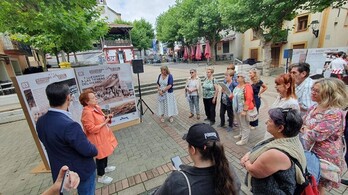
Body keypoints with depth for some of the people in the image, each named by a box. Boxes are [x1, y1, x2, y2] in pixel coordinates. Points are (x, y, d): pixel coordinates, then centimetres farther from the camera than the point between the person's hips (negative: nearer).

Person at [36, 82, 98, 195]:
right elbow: (88, 151, -26)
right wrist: (94, 150, -4)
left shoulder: (40, 122, -9)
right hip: (82, 171, -7)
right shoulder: (69, 125, -36)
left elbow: (50, 143, 6)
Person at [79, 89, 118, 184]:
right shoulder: (87, 112, -28)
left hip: (103, 135, 9)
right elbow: (91, 129, -29)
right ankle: (101, 177, 28)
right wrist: (104, 122, -24)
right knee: (101, 156, 7)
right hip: (97, 138, -9)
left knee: (105, 152, 25)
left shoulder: (96, 107, 1)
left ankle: (105, 167, 49)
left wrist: (106, 117, -4)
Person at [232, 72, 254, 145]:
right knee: (240, 124, 22)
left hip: (243, 109, -8)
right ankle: (241, 134, 40)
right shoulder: (238, 86, 7)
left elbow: (248, 100, -23)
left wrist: (245, 110, -25)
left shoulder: (247, 87, -19)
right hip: (237, 109, 8)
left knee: (244, 125, 5)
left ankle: (244, 139, 17)